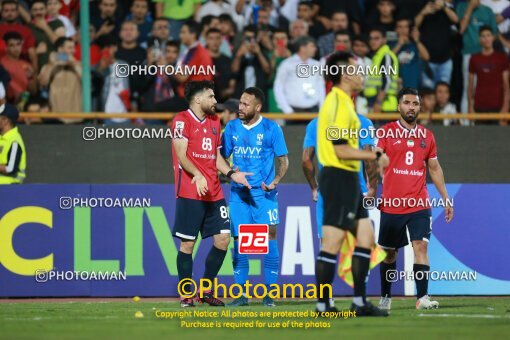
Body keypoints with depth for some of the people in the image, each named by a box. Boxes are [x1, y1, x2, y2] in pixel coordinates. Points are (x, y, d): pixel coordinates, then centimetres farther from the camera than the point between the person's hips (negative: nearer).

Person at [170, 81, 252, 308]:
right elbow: (181, 155, -12)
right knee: (187, 244, -4)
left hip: (214, 193, 7)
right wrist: (197, 175, -27)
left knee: (223, 239, 2)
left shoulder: (214, 121, 19)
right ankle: (185, 295, 4)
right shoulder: (182, 120, -4)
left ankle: (206, 290, 15)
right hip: (189, 193, -7)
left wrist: (231, 174, 8)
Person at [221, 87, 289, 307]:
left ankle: (270, 294, -1)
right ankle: (241, 294, 6)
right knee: (239, 240, 1)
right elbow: (222, 157, 14)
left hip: (264, 192, -3)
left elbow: (283, 160, 0)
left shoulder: (271, 129, -3)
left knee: (269, 237, -6)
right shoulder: (232, 128, 7)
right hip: (238, 193, 3)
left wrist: (275, 180, -16)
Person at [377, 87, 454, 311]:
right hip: (391, 205, -1)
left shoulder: (426, 136, 10)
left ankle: (422, 297, -18)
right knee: (389, 252, 10)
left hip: (419, 204, 1)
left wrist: (445, 198, 17)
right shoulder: (387, 132, 0)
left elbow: (435, 168, 19)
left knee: (421, 246, -14)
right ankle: (385, 297, 25)